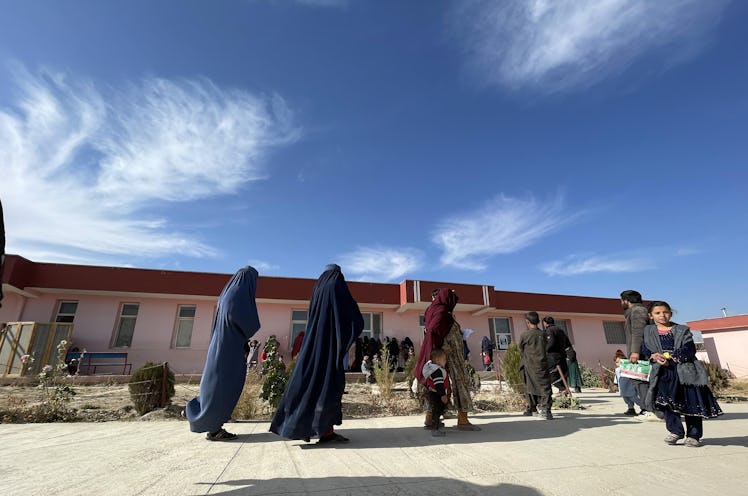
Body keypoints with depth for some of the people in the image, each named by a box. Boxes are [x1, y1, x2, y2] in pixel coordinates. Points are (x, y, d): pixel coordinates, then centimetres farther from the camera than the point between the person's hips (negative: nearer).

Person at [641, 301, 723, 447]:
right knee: (667, 400, -8)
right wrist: (654, 357, -16)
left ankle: (693, 435, 13)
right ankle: (675, 431, 6)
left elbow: (689, 350, -4)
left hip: (685, 370, 0)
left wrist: (669, 357, -16)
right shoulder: (648, 331, 13)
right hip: (663, 371, 1)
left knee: (692, 402, 0)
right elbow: (645, 350, 6)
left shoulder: (683, 330, 8)